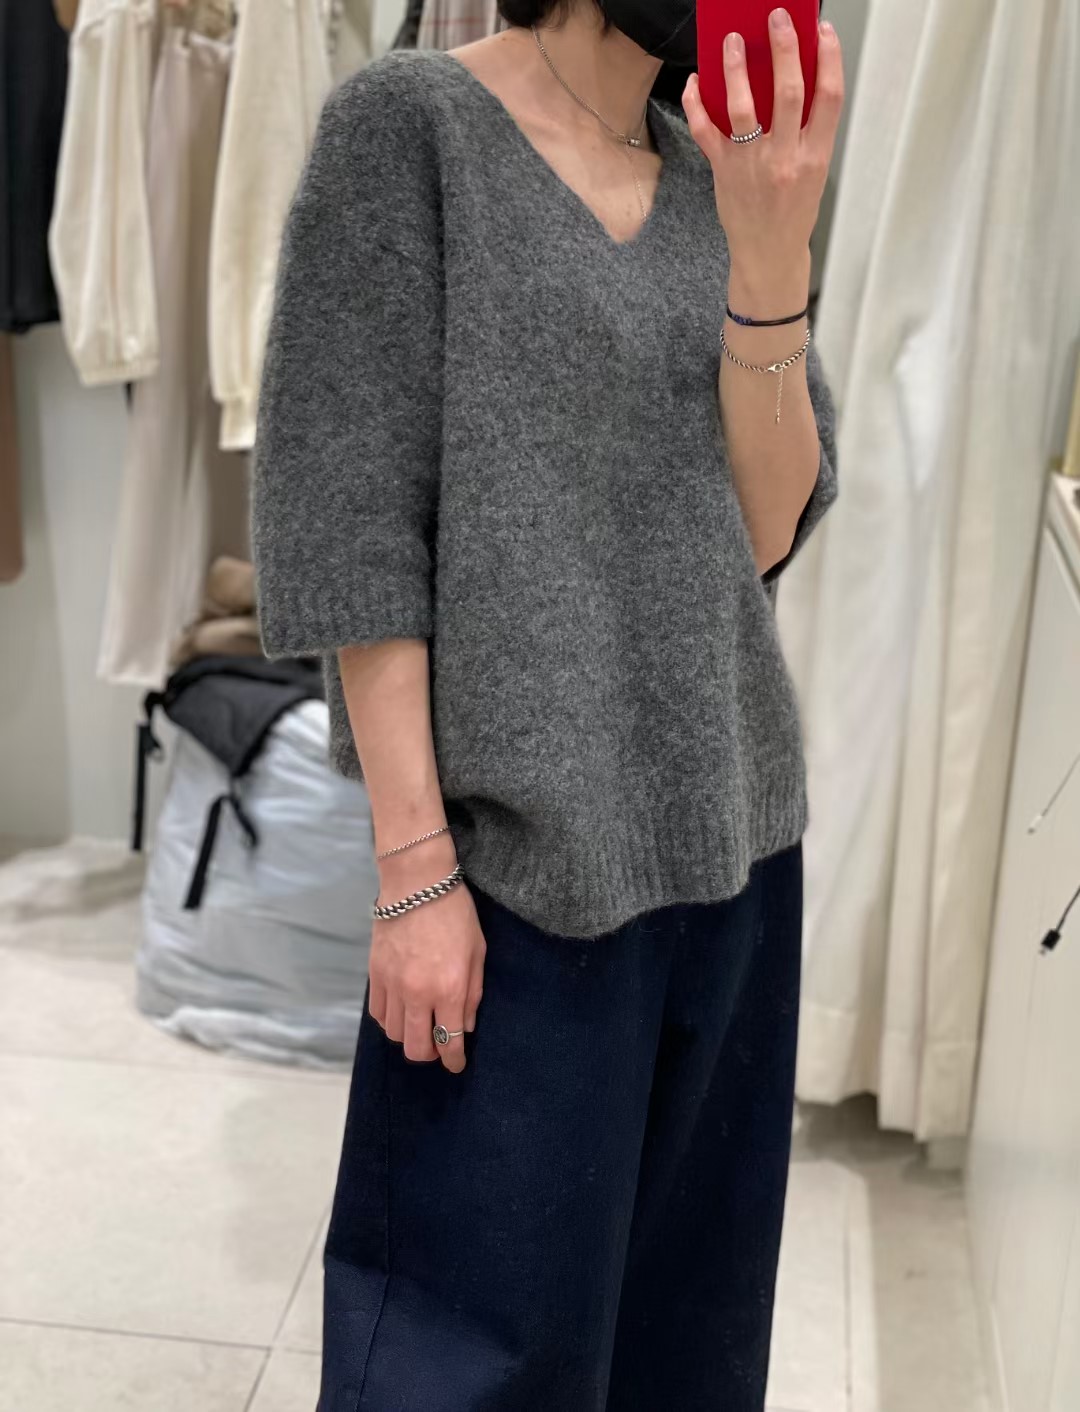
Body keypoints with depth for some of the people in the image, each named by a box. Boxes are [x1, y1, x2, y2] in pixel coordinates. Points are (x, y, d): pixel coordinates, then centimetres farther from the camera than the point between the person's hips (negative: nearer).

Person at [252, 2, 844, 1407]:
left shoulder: (717, 168, 9)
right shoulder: (411, 122, -6)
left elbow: (767, 530, 2)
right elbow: (351, 521, -11)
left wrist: (771, 250, -12)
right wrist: (416, 867, -14)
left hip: (734, 825, 6)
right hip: (532, 848, -5)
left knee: (684, 1296, 18)